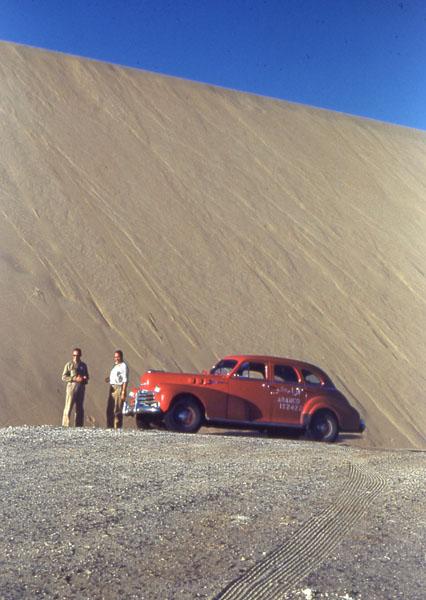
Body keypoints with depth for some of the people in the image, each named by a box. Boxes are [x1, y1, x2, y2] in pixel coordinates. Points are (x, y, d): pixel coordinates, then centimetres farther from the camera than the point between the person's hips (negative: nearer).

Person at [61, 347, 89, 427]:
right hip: (71, 387, -4)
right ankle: (65, 425, -4)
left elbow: (87, 376, 23)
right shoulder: (69, 364, 1)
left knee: (79, 408, 7)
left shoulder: (83, 365, 14)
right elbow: (64, 377, -4)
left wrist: (85, 379, -2)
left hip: (81, 388, 4)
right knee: (68, 407, -8)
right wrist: (75, 379, -15)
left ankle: (79, 425, 12)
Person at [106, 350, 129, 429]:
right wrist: (109, 379, 9)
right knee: (109, 409, 10)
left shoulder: (123, 366, -7)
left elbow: (125, 380, -13)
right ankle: (110, 426, 18)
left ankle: (118, 427, -4)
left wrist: (123, 393, -19)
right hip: (112, 388, 9)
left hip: (119, 388, -9)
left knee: (117, 410, -8)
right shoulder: (115, 366, 20)